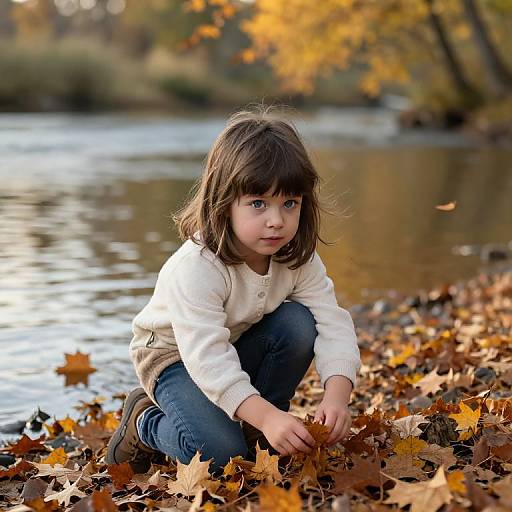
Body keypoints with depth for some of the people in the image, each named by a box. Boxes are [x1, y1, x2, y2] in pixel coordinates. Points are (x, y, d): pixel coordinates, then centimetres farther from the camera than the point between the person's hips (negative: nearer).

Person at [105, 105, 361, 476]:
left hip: (241, 347, 6)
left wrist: (337, 395, -39)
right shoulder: (196, 268, -35)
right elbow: (208, 358, -41)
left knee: (299, 323, -23)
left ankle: (254, 432, -4)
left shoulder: (299, 258, -17)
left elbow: (332, 323, -22)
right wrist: (266, 416, -50)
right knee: (220, 453, -27)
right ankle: (145, 423, 5)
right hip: (176, 353, -6)